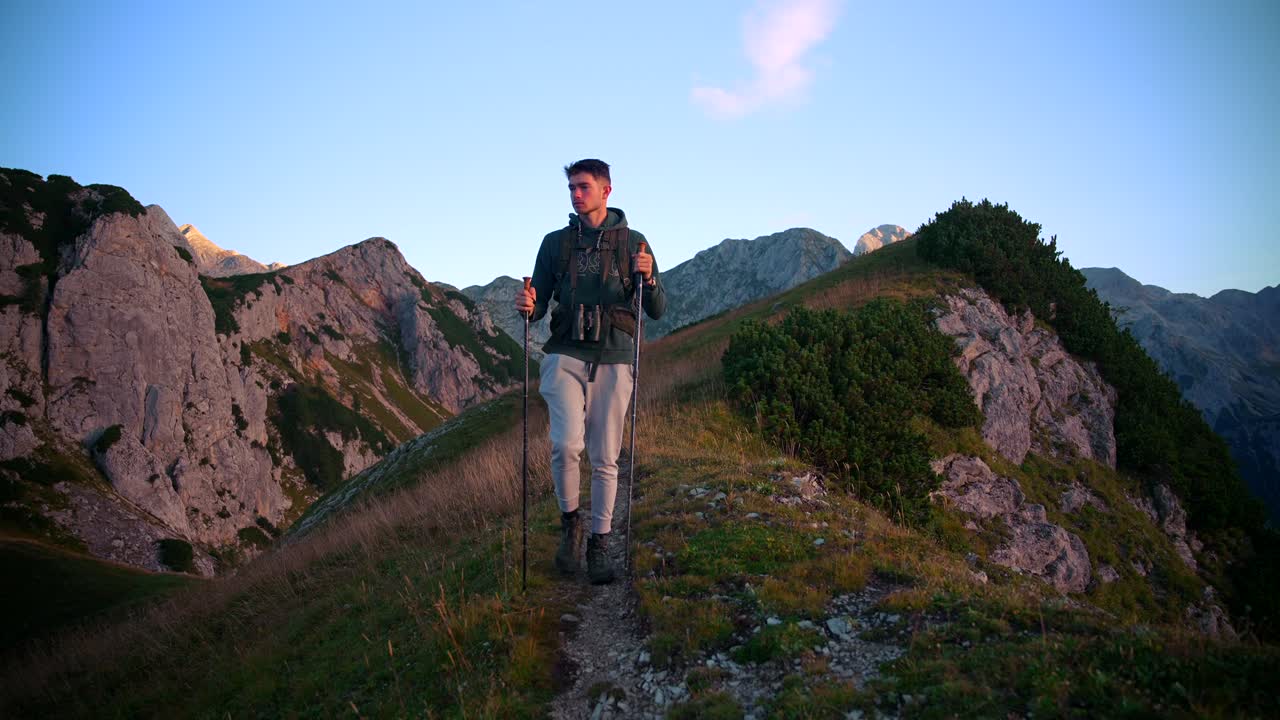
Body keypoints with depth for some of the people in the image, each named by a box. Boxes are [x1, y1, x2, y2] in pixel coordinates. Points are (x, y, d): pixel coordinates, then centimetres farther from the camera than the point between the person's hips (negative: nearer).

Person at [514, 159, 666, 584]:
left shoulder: (632, 242, 6)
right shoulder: (555, 243, 10)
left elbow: (657, 311, 5)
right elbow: (539, 306, 11)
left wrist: (649, 279, -15)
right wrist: (527, 307, -12)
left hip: (612, 361, 0)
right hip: (565, 357, 0)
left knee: (605, 459, 2)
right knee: (567, 443, -19)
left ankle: (599, 545, 17)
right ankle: (570, 522, 7)